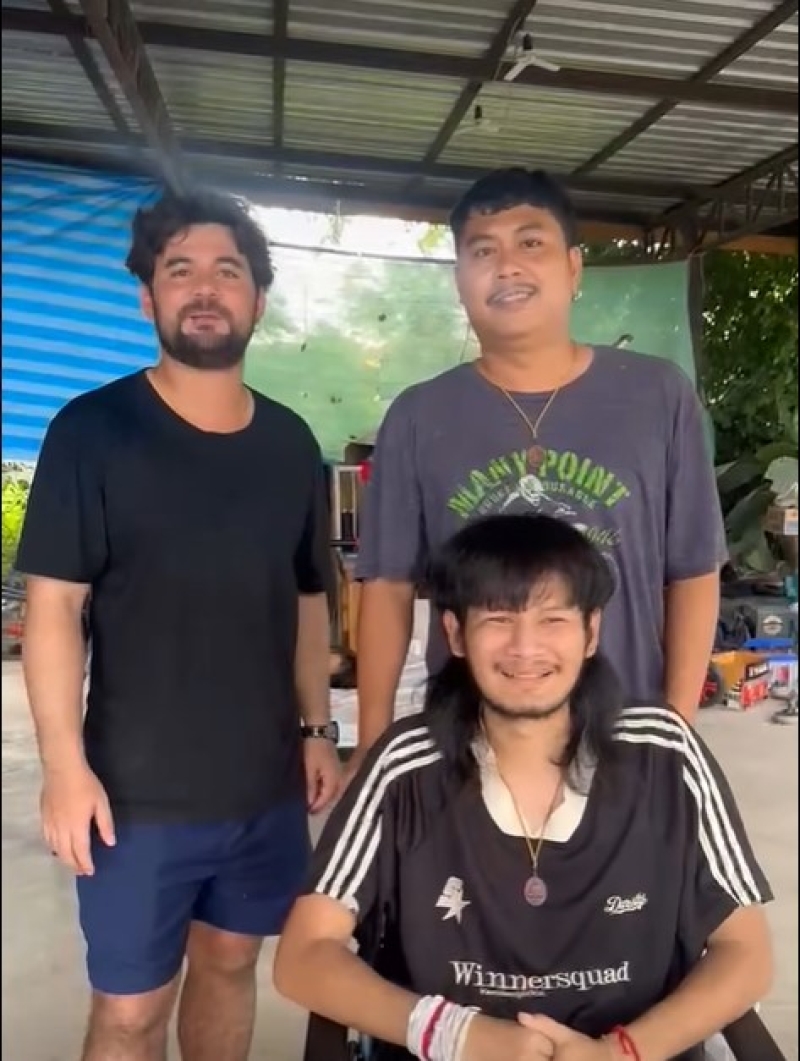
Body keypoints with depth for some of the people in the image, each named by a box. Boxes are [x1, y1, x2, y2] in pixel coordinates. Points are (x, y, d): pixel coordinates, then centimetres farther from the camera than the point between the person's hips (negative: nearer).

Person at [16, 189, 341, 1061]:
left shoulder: (290, 443, 5)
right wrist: (65, 763, -16)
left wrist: (316, 730, 8)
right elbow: (54, 605, -10)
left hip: (267, 779, 4)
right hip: (139, 787, -4)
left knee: (230, 963, 20)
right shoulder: (92, 430, -8)